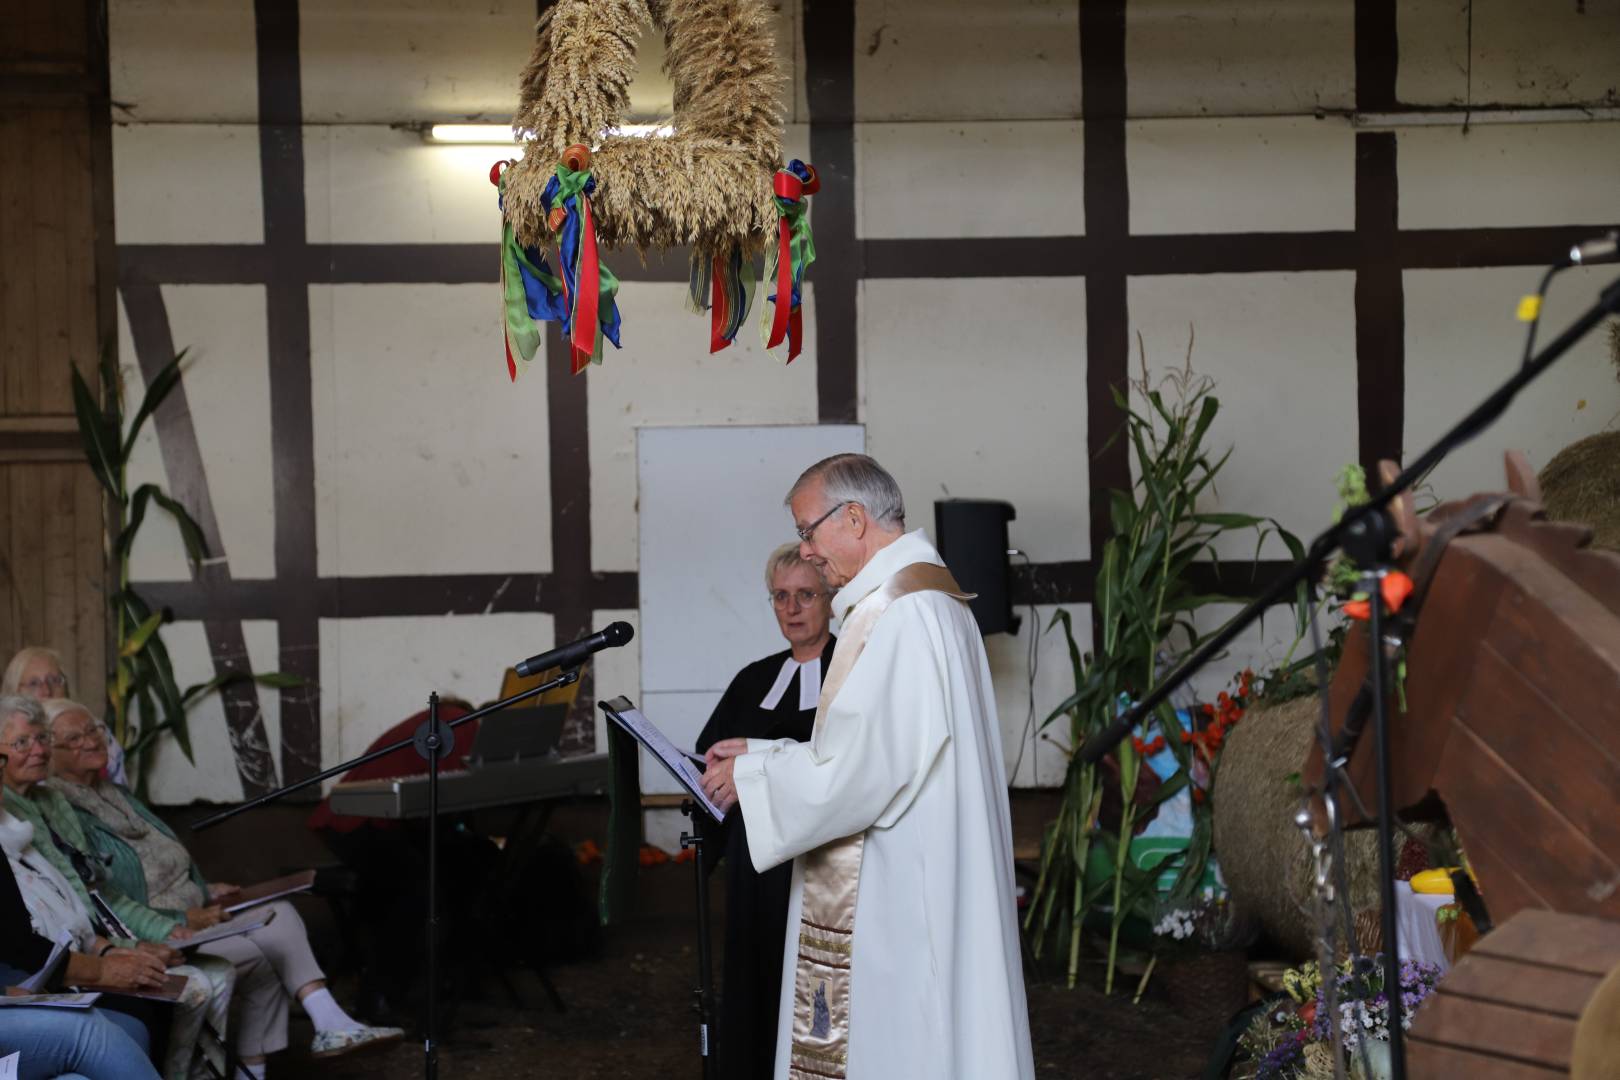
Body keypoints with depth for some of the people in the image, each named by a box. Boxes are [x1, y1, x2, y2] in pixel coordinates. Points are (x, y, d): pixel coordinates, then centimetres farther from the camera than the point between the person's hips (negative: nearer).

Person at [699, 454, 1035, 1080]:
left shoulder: (898, 615, -19)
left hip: (898, 898, -10)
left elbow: (865, 769, -22)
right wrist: (761, 754, 15)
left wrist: (751, 778, -9)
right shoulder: (929, 596, 14)